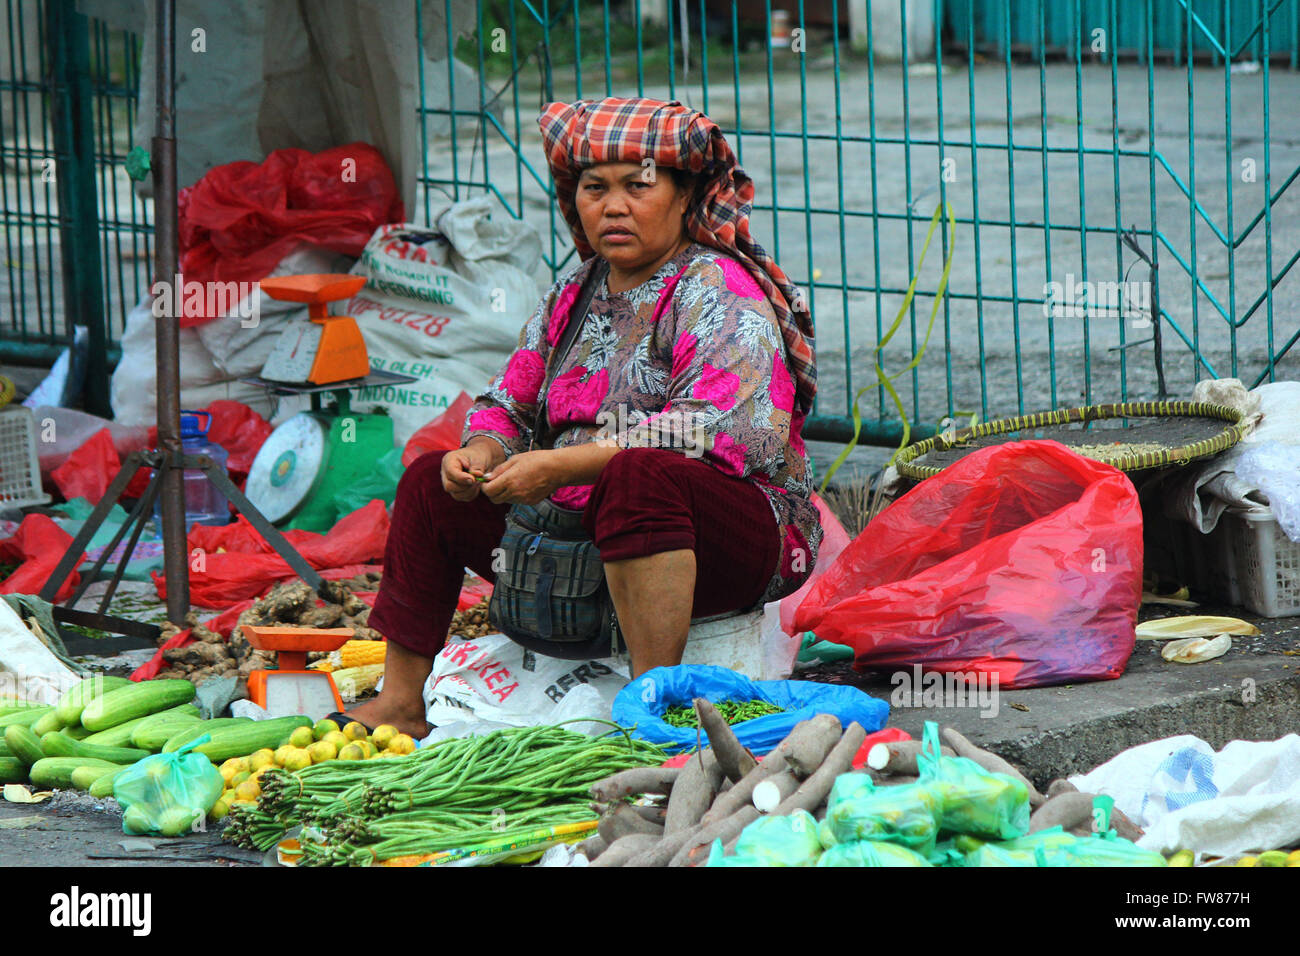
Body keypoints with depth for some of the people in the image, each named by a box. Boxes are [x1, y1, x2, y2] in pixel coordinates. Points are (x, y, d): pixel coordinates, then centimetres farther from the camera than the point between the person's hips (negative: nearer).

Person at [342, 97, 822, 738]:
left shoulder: (718, 294, -11)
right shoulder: (573, 297, 14)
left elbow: (719, 428, -26)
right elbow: (508, 405, 22)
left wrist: (560, 466, -25)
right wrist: (483, 452, -5)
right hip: (584, 534, 9)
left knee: (641, 475, -39)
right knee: (433, 481, 10)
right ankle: (400, 704, 10)